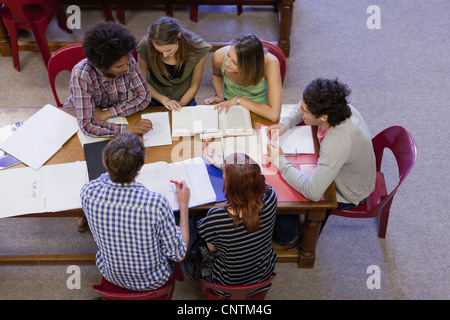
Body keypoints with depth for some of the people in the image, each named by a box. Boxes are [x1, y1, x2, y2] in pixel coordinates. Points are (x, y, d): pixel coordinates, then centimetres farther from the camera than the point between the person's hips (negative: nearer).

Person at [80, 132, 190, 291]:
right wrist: (184, 204, -13)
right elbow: (179, 255, -22)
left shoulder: (88, 192, -26)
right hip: (153, 281, -2)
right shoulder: (156, 203, -36)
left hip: (111, 277, 3)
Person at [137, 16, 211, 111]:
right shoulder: (145, 47, -18)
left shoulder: (197, 50, -18)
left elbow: (194, 86, -4)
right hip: (155, 102, 0)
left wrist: (180, 104, -9)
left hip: (185, 101, 0)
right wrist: (164, 100, -13)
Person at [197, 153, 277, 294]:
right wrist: (227, 167, 7)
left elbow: (212, 247, -15)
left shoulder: (215, 219, -39)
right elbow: (250, 181, -5)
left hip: (229, 282, -3)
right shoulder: (270, 199, -30)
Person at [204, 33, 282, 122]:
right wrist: (220, 96, -11)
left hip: (258, 111, -1)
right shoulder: (219, 56, -23)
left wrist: (239, 99, -31)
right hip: (228, 104, 2)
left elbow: (274, 115, -39)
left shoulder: (270, 63, -35)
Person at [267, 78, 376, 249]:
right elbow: (302, 110, 3)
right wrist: (286, 124, -14)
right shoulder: (339, 108, -20)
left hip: (346, 196, -8)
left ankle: (286, 239, 29)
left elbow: (313, 192, -45)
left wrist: (280, 161, -35)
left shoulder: (337, 143, -44)